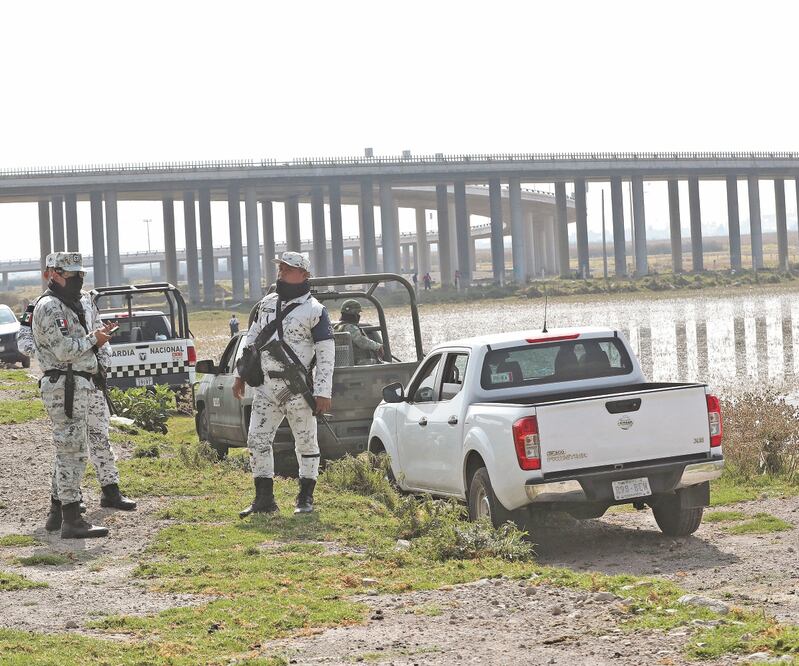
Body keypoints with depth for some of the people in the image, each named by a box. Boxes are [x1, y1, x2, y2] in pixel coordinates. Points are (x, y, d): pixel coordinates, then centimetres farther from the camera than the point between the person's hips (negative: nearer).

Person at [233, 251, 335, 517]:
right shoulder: (266, 304, 12)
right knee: (257, 440, 3)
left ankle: (305, 499, 13)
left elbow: (326, 354, -8)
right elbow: (250, 340, 21)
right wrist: (240, 375, 17)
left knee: (306, 443, 2)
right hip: (266, 387, 5)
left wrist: (323, 393, -14)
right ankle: (264, 499, 10)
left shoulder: (314, 311, -6)